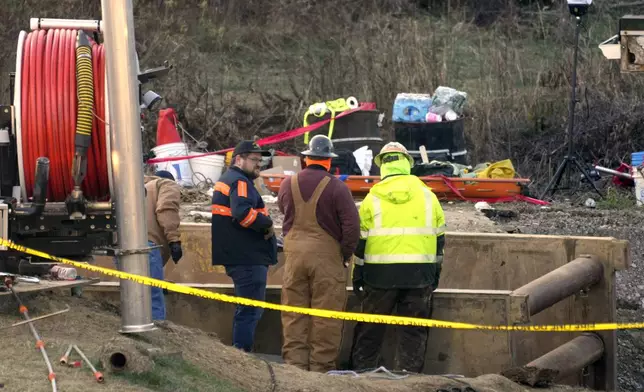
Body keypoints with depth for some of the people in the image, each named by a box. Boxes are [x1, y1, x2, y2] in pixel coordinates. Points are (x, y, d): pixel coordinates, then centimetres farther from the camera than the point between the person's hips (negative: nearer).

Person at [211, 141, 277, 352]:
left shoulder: (226, 180, 21)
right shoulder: (240, 182, -13)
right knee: (251, 311, -9)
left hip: (239, 256, 11)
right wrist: (267, 224, -17)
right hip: (249, 258, -11)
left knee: (246, 310, 19)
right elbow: (242, 212, -30)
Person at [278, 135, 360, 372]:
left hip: (294, 254, 4)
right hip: (327, 255, -4)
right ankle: (321, 367, 3)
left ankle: (294, 363, 11)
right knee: (325, 317, 2)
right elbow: (351, 226, -12)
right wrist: (346, 254, 0)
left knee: (294, 315, 10)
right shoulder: (337, 188, -10)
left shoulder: (287, 185, 3)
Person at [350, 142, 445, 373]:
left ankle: (361, 371, 11)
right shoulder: (427, 196, 5)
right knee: (413, 330, 5)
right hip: (419, 274, 1)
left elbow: (361, 240, 2)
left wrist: (357, 275, 9)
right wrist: (436, 271, 17)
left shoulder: (373, 198, 1)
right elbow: (438, 237, 9)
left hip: (381, 273, -1)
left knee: (370, 328, 9)